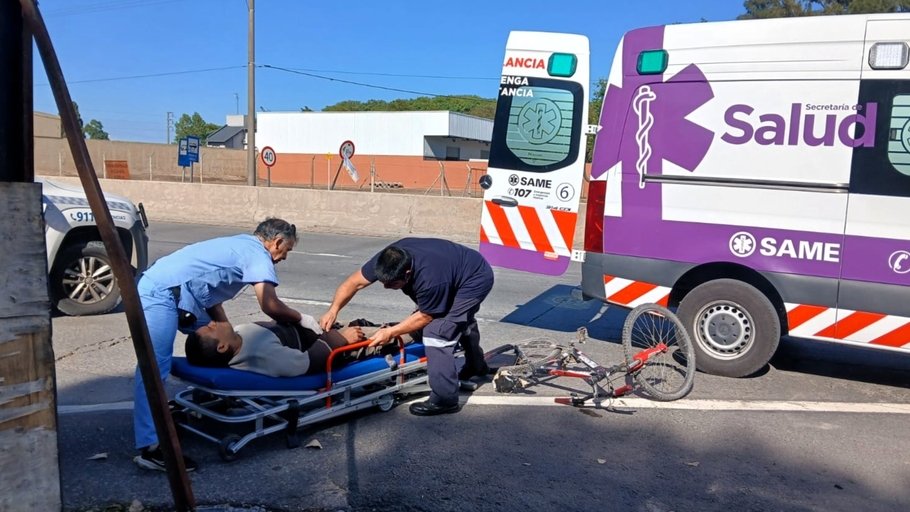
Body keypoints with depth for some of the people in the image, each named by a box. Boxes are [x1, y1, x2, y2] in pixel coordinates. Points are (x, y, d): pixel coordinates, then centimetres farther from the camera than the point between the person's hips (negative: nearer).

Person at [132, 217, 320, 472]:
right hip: (160, 292, -11)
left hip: (170, 292, 11)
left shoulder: (241, 246, 21)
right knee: (155, 368, -14)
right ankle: (150, 448, -15)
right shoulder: (257, 254, -8)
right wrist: (301, 319, -1)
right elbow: (270, 306, -18)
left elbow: (210, 293, 22)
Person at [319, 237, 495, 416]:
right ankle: (476, 366, 58)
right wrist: (333, 310, -23)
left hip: (477, 279, -9)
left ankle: (445, 400, -7)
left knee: (437, 332, -18)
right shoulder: (390, 258, -22)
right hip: (461, 270, 9)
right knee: (459, 319, 31)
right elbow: (355, 282, -13)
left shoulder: (430, 279, -41)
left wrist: (390, 332, -23)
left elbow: (425, 316, -24)